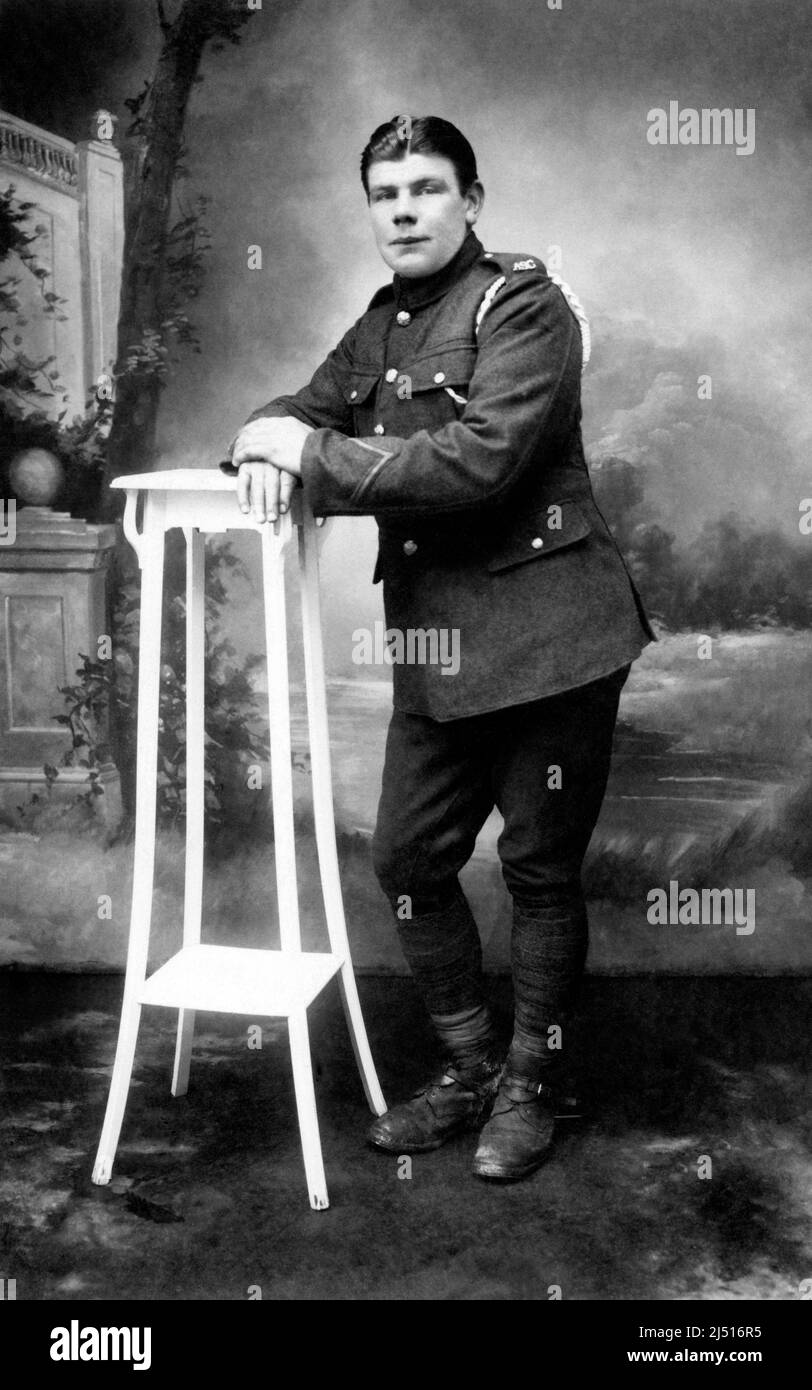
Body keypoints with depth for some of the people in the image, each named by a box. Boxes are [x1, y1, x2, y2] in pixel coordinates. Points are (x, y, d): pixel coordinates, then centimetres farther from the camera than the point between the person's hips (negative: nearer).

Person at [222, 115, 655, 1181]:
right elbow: (309, 409, 17)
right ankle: (469, 1068, 28)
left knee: (540, 867, 4)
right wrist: (269, 443, -9)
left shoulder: (524, 303, -8)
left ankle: (530, 1089, 22)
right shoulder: (382, 325, 17)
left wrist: (315, 458, -16)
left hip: (544, 632, -7)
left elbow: (482, 456, -22)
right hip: (435, 641, 8)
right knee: (409, 857, 10)